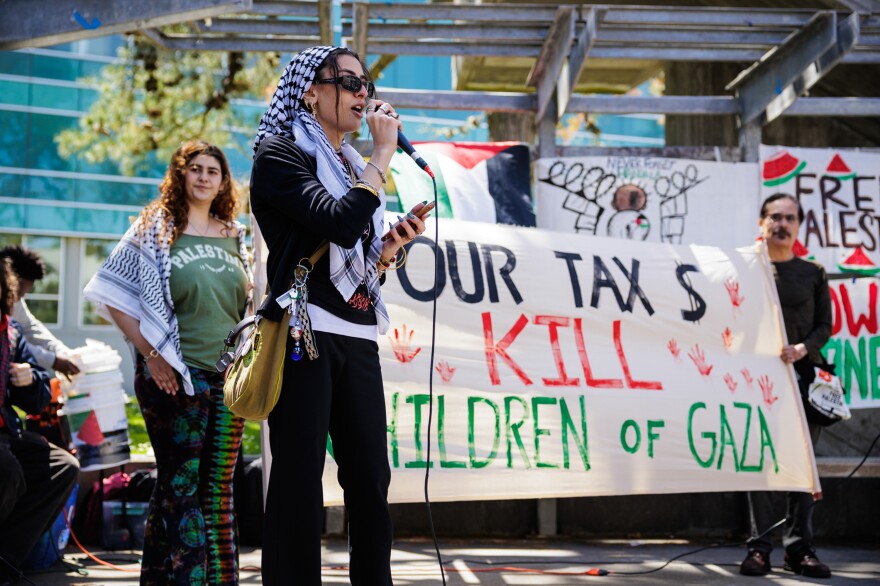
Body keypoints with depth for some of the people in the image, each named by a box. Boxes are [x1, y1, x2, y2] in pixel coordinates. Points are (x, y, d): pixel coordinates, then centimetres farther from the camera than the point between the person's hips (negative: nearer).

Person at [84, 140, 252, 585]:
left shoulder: (235, 237, 13)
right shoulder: (155, 229, 1)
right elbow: (113, 295, -4)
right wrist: (150, 354, -10)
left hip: (229, 376, 4)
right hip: (176, 376, -4)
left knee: (218, 489, 8)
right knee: (180, 486, -2)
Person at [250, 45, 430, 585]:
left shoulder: (352, 168, 21)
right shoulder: (281, 152, -2)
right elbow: (341, 224, -19)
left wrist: (396, 242, 4)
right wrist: (383, 152, -10)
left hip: (359, 339, 7)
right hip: (306, 334, -7)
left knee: (371, 480, 6)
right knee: (301, 481, -5)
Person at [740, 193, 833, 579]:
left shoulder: (813, 274, 12)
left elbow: (825, 325, 7)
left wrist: (802, 349, -12)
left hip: (803, 375, 2)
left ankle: (799, 547, 6)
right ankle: (759, 547, 1)